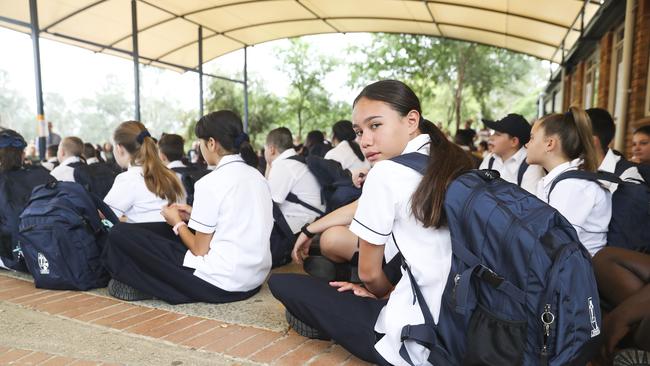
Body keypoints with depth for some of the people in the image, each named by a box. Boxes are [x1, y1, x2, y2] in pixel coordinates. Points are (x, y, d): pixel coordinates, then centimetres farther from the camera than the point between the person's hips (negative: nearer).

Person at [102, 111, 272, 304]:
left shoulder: (211, 182, -15)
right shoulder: (257, 176, 7)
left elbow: (200, 250, -9)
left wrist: (177, 223, 7)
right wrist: (196, 215, 14)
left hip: (223, 282, -8)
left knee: (121, 234, -3)